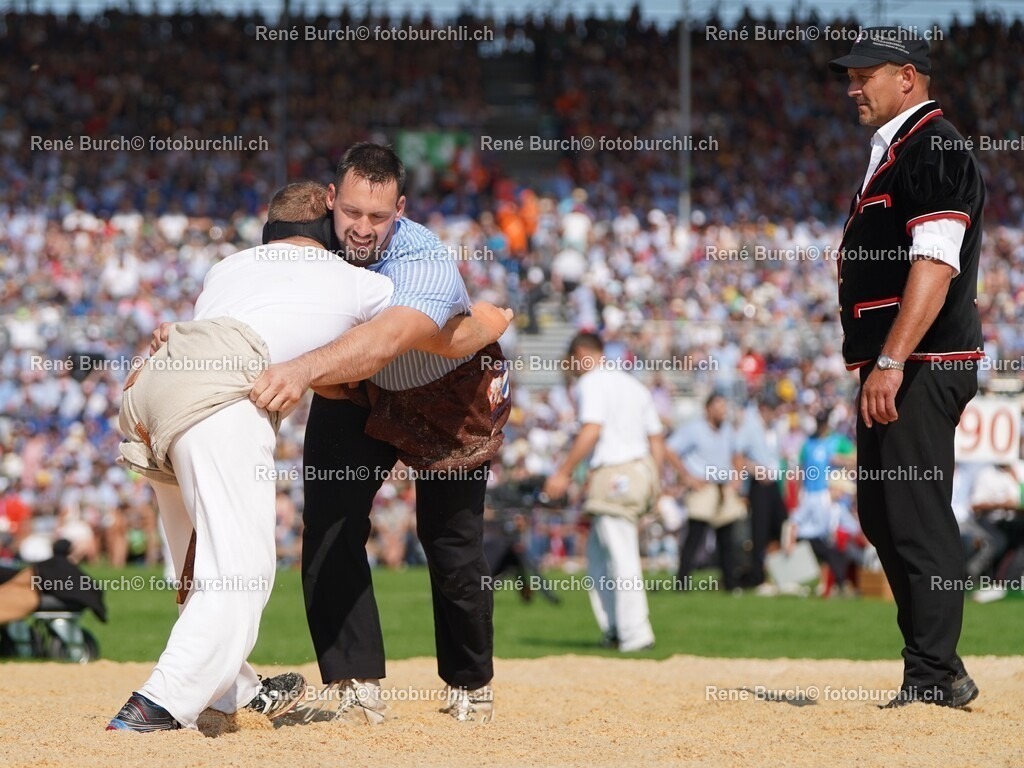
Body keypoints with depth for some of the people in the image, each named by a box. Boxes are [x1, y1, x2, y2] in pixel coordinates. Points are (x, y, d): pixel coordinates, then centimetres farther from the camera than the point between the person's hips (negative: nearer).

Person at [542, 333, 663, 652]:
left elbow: (591, 430, -19)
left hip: (614, 475, -9)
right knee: (597, 552, 17)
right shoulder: (634, 385, 21)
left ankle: (636, 633, -7)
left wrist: (564, 472, -17)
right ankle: (614, 627, 14)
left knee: (622, 556, -6)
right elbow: (656, 440, 18)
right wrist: (654, 486, 22)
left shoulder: (592, 382, -5)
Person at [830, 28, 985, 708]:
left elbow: (935, 265, -22)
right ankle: (936, 670, 18)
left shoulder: (935, 148, -12)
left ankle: (932, 677, -9)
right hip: (893, 368, 11)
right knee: (883, 514, 13)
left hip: (920, 368, -11)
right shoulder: (890, 152, 20)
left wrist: (891, 363, -26)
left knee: (917, 517, -11)